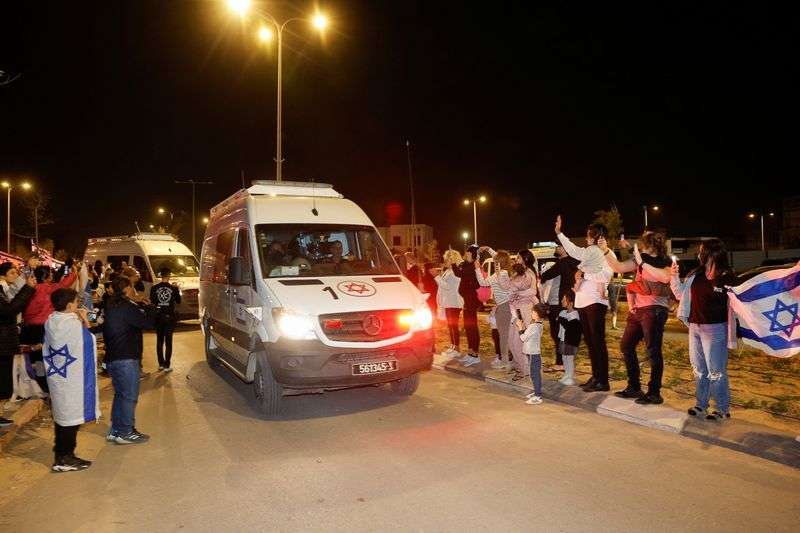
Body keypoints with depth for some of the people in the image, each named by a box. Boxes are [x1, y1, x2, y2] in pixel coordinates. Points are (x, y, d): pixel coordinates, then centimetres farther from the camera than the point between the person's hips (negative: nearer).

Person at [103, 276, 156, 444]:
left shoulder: (112, 306, 13)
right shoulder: (125, 307, -18)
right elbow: (147, 322, -18)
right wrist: (148, 308, -5)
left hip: (113, 358, 10)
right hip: (125, 359, -10)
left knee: (121, 394, 19)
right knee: (129, 396, 0)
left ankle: (115, 431, 26)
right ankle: (125, 433, 6)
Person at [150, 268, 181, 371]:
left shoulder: (154, 288, -6)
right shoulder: (174, 288, -8)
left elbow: (152, 302, 1)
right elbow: (178, 301, 5)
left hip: (158, 317, 2)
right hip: (170, 317, -1)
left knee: (159, 340, 14)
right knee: (168, 341, 4)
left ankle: (161, 364, 19)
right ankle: (167, 366, 2)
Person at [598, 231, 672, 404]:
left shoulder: (665, 262, -8)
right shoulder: (639, 258, 10)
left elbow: (665, 277, -29)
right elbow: (618, 267, 5)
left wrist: (642, 263, -26)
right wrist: (605, 251, -5)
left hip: (654, 310, -8)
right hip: (637, 309, 8)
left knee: (653, 350, -6)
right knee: (626, 346, 13)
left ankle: (654, 393, 3)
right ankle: (634, 387, 25)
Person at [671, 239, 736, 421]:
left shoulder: (726, 278, -12)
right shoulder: (696, 275, 5)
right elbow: (681, 293, 17)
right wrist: (674, 276, 4)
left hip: (714, 329, -7)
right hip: (695, 327, 7)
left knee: (715, 371, 1)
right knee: (699, 370, 16)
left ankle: (723, 409, 15)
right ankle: (701, 405, 29)